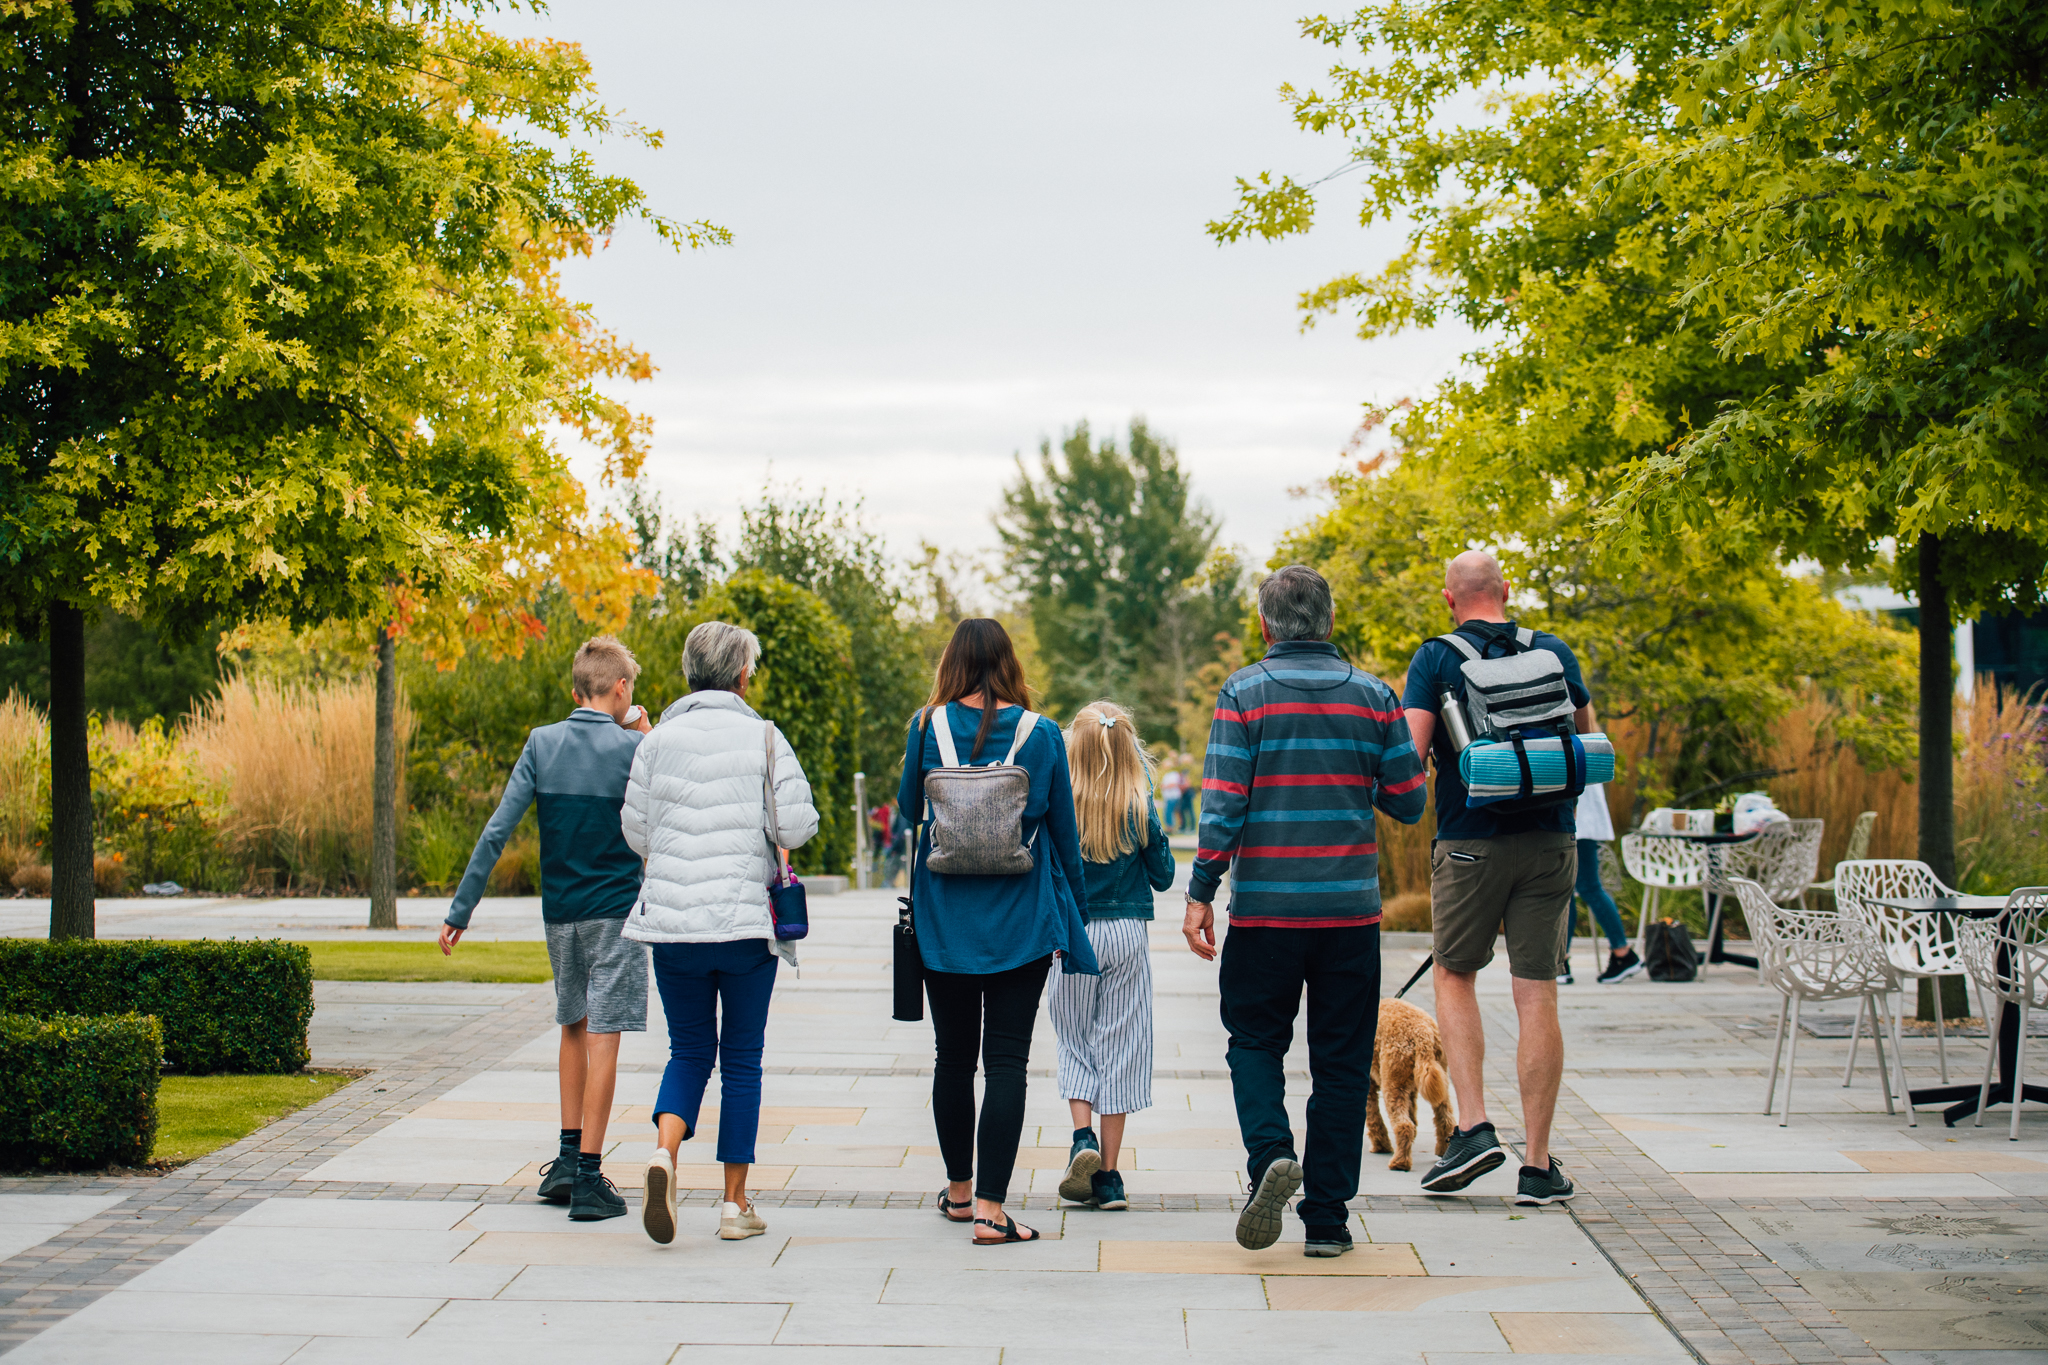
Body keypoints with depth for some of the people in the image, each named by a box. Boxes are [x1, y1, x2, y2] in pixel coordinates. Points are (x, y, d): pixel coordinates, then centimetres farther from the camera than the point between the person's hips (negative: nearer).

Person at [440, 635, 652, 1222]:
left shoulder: (542, 743, 1)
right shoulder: (633, 748, -9)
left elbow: (498, 829, -3)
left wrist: (461, 910, 0)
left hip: (558, 913, 4)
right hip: (615, 910, -4)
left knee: (574, 1028, 19)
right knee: (603, 1038, -4)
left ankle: (568, 1158, 19)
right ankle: (588, 1178, -6)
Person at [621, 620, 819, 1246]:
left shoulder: (660, 738, 2)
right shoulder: (763, 736, -4)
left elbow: (636, 831, 6)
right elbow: (798, 824, -10)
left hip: (672, 918, 2)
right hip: (748, 918, -2)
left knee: (689, 1049, 14)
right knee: (742, 1058, 8)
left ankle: (664, 1151, -14)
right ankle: (735, 1204, 9)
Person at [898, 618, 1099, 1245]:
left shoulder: (927, 725, -4)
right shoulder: (1041, 734, -4)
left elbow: (908, 806, 11)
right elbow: (1064, 833, 3)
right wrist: (1069, 912, 14)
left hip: (943, 919, 1)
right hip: (1020, 919, -1)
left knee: (953, 1056, 14)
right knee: (1007, 1061, -2)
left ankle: (959, 1191, 27)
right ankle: (990, 1210, -8)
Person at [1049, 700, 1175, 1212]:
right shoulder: (1140, 809, -5)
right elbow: (1163, 876, 3)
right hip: (1127, 933, 0)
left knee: (1076, 1043, 15)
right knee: (1120, 1048, 5)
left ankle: (1083, 1136, -8)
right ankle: (1107, 1175, 5)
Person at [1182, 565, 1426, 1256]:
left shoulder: (1244, 693, -3)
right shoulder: (1372, 696, 3)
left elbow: (1222, 803, -9)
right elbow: (1408, 803, 6)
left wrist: (1200, 894, -6)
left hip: (1264, 910, -1)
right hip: (1351, 910, 1)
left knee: (1255, 1041, 14)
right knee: (1341, 1062, 8)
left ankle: (1270, 1152, -12)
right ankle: (1327, 1218, 8)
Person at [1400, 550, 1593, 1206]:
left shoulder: (1437, 659, -3)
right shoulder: (1554, 652, 6)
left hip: (1470, 840, -2)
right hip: (1550, 840, 2)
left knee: (1455, 976, 17)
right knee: (1537, 995, 3)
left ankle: (1474, 1127, 2)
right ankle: (1537, 1165, 4)